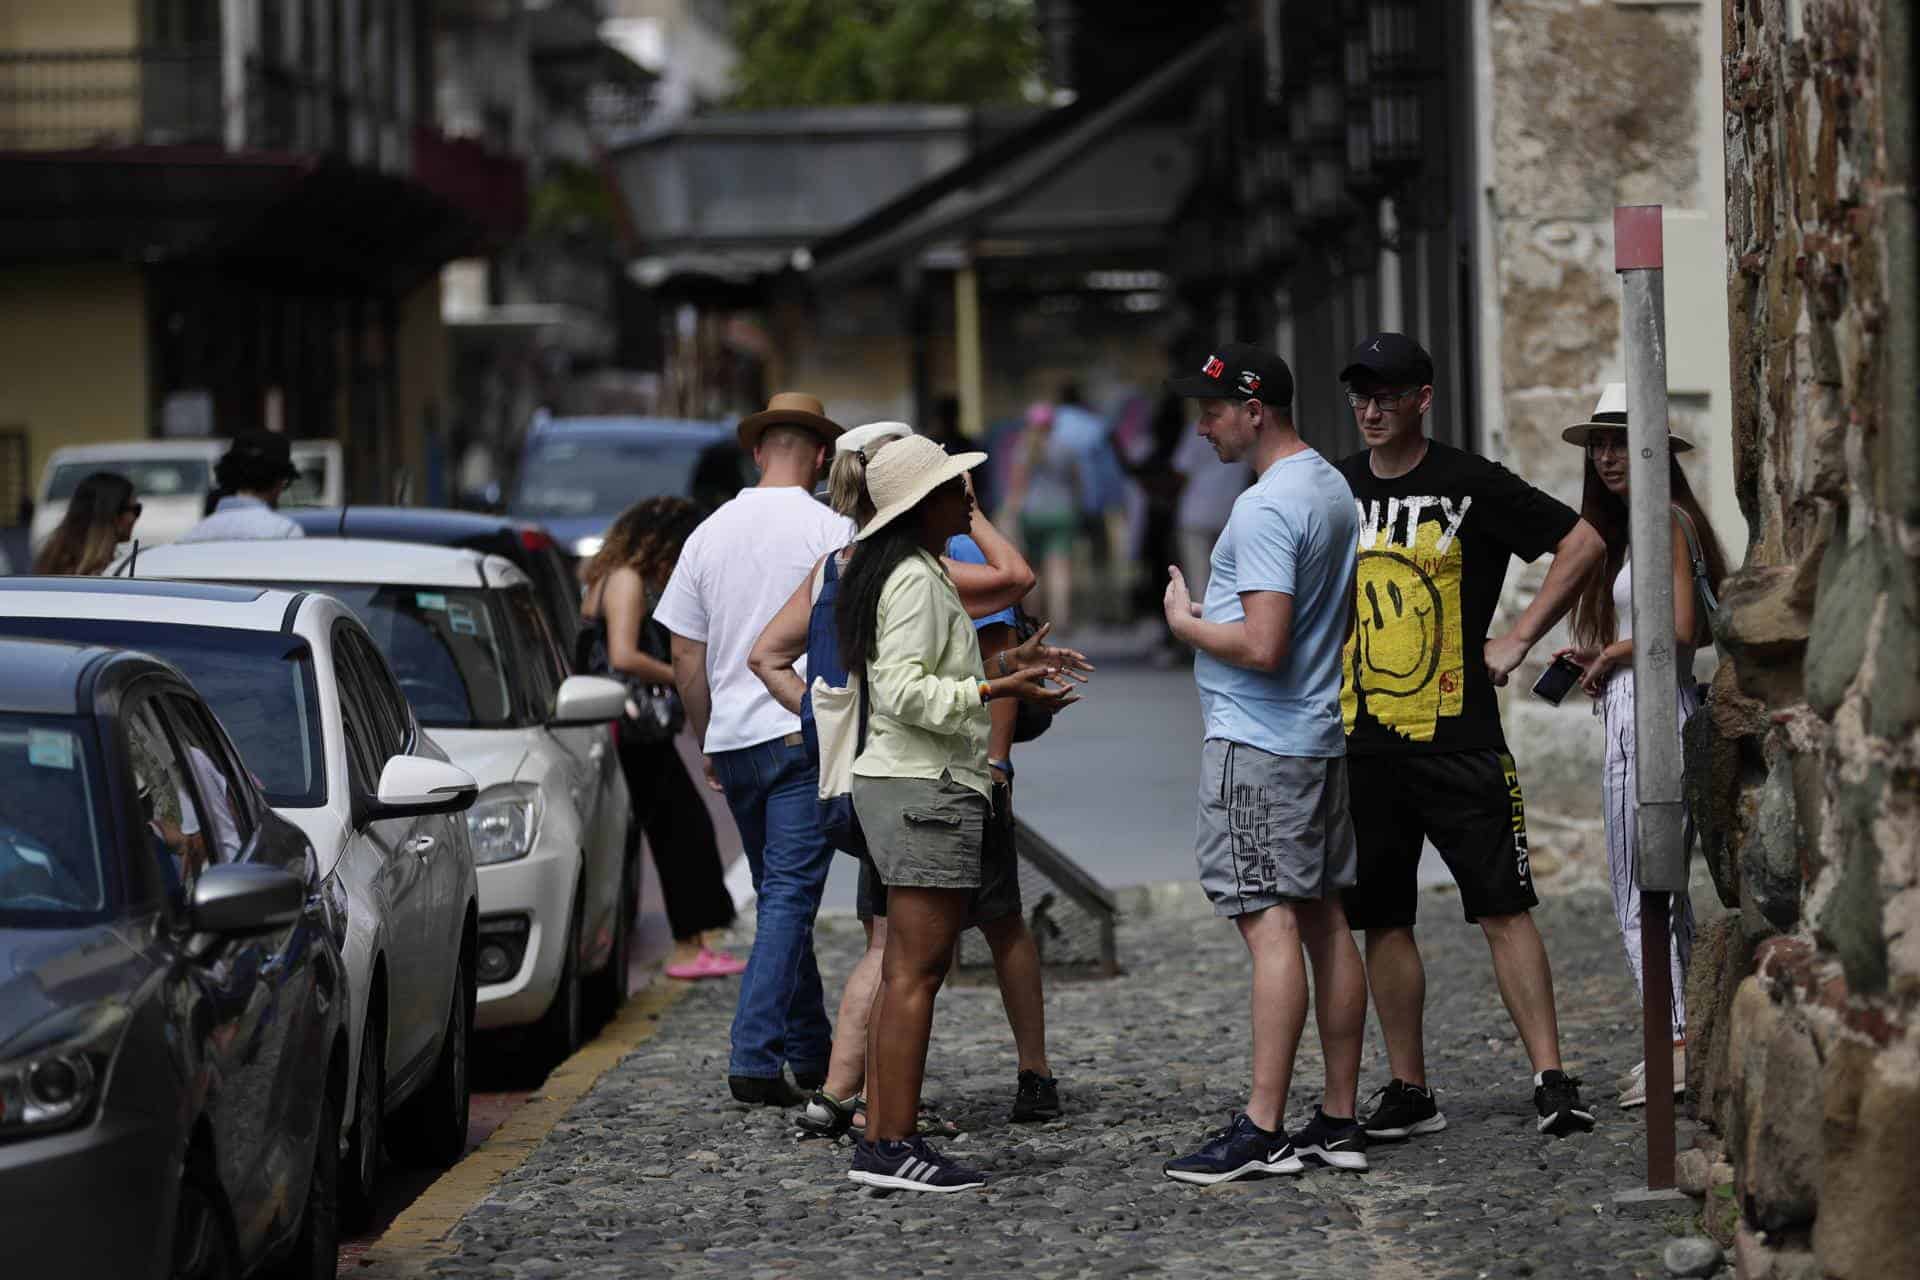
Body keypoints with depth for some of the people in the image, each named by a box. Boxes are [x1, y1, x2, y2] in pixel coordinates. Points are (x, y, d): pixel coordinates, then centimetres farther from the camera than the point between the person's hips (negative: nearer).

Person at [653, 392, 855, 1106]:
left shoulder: (710, 532, 9)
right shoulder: (830, 530, -6)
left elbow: (686, 657, 12)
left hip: (732, 743, 5)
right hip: (806, 732, -5)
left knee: (779, 895, 17)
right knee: (791, 898, -7)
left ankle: (810, 1052, 23)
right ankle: (755, 1059, -15)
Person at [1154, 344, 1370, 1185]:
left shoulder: (1266, 508, -17)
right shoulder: (1332, 487, 14)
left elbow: (1261, 646, -23)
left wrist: (1185, 622, -7)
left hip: (1258, 742, -10)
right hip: (1322, 734, 10)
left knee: (1270, 923, -12)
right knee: (1325, 922, 9)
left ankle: (1262, 1130, -14)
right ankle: (1338, 1121, 12)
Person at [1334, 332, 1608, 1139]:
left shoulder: (1472, 486, -2)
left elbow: (1584, 541, 0)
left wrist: (1518, 640, -4)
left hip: (1459, 740, -4)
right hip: (1360, 742, 4)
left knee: (1504, 911, -7)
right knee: (1383, 921, 6)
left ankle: (1552, 1081, -6)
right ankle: (1408, 1093, 13)